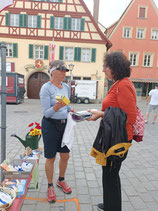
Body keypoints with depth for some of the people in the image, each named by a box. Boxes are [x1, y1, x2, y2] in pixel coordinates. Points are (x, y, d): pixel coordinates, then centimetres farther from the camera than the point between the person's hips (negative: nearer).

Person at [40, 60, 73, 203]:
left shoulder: (66, 87, 6)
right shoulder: (46, 88, -14)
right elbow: (46, 113, -16)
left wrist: (70, 111, -1)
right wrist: (56, 107, -33)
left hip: (64, 124, 6)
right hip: (50, 125, -6)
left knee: (65, 156, 15)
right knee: (51, 158, 8)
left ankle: (61, 180, 42)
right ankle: (50, 186, 32)